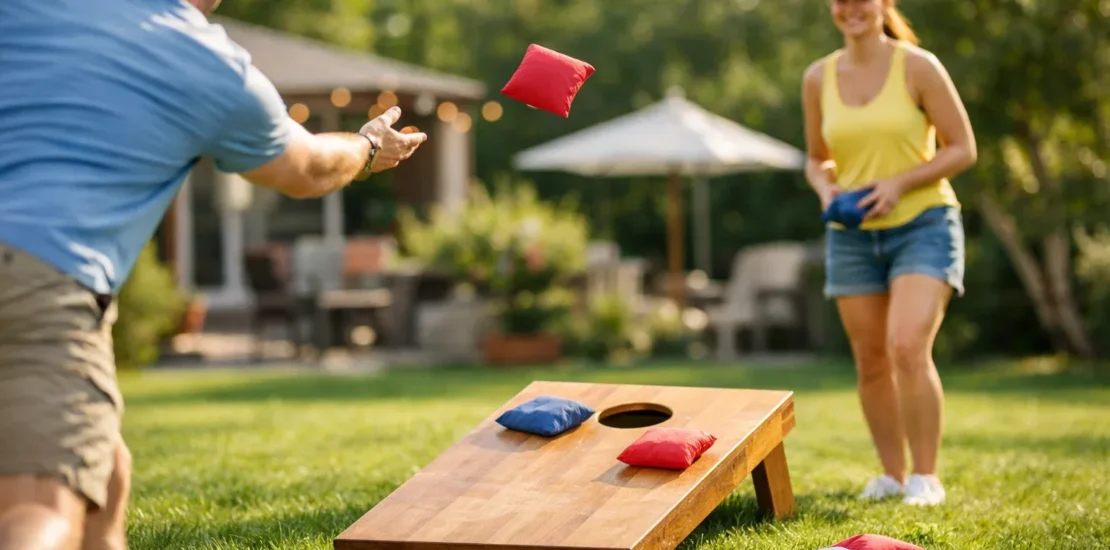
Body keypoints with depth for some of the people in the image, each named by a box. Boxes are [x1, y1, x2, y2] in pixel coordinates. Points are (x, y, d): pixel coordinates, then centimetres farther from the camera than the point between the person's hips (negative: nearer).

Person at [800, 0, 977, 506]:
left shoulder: (918, 67, -7)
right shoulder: (818, 79, 4)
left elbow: (962, 148, -5)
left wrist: (899, 183, -17)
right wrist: (825, 187, -6)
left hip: (923, 224, -4)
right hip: (853, 235, 4)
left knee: (909, 347, -20)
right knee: (870, 362, 7)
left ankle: (926, 477, -8)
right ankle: (892, 473, 21)